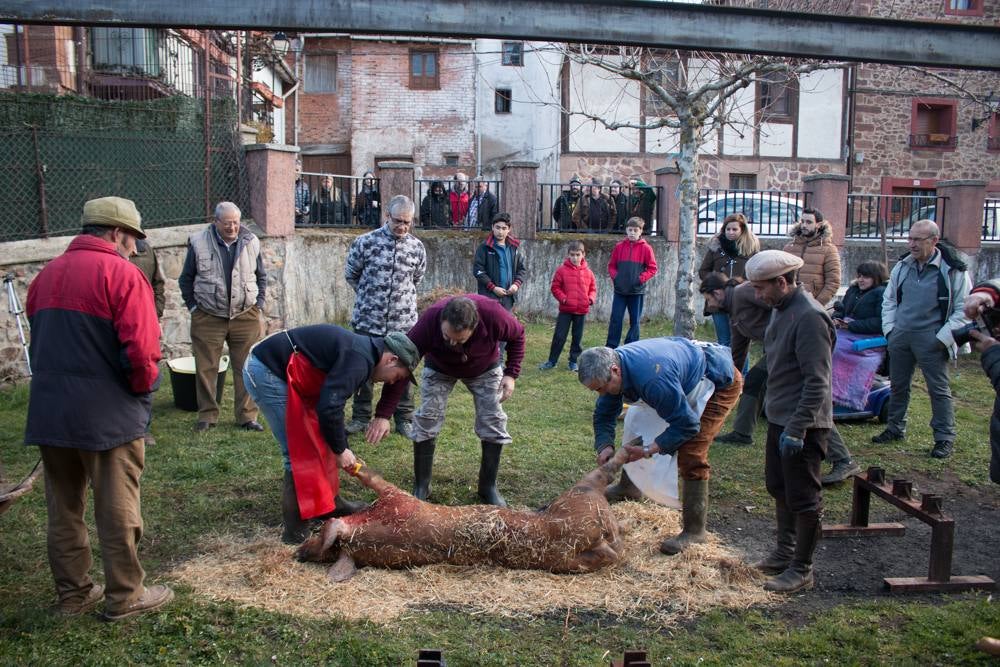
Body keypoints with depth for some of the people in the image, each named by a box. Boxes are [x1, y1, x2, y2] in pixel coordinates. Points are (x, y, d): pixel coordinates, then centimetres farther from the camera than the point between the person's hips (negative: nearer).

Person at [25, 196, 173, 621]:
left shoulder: (47, 274, 12)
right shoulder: (122, 274, -12)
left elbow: (39, 342, 13)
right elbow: (141, 351, -19)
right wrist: (144, 386, -2)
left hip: (48, 410, 7)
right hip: (108, 414, -7)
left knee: (63, 507, 16)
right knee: (117, 509, 5)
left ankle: (73, 594, 27)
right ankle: (124, 596, 16)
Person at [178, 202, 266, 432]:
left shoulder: (251, 242, 4)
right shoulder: (199, 243, -2)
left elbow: (261, 277, 15)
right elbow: (186, 279, 7)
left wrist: (258, 305, 8)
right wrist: (193, 307, 2)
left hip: (246, 316, 1)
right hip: (208, 318, -1)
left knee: (246, 368, 3)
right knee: (206, 369, 4)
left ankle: (247, 416, 13)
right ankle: (207, 415, 18)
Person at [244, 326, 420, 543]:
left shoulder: (358, 353, 14)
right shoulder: (359, 360, -18)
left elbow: (331, 402, 20)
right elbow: (329, 408, -25)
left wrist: (344, 448, 18)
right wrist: (341, 450, -11)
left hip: (268, 367, 11)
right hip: (266, 372, -11)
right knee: (300, 453, -7)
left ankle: (331, 503, 28)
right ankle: (296, 531, 3)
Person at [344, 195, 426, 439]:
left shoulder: (417, 247, 0)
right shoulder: (366, 242, -7)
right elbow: (351, 274, 7)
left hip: (403, 321, 1)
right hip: (367, 320, -1)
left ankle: (404, 419, 22)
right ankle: (361, 417, 24)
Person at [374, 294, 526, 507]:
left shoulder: (493, 315, -40)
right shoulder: (429, 321, -41)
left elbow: (517, 335, -16)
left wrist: (511, 374, -22)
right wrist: (383, 414, -38)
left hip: (485, 369, 1)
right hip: (439, 369, -1)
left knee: (493, 423, -4)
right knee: (426, 420, -10)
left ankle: (488, 487, 12)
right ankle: (421, 486, 6)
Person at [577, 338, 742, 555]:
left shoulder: (654, 378, -42)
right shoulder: (613, 363, -15)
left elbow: (687, 424, -32)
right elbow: (603, 414, -2)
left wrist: (648, 451, -30)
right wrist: (605, 446, -19)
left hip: (720, 382, -9)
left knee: (691, 455, -17)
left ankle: (695, 530, -7)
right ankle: (629, 486, 33)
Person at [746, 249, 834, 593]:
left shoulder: (809, 317, -22)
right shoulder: (783, 309, 9)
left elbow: (817, 382, -24)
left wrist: (797, 429, -25)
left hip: (802, 424, -10)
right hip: (779, 418, 10)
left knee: (803, 498, 3)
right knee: (778, 488, 20)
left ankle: (802, 570, 16)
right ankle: (785, 552, 36)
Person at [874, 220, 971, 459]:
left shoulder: (953, 270, -8)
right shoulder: (902, 266, 8)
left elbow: (963, 309, -6)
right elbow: (889, 299, 18)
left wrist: (942, 338, -12)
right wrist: (890, 328, 7)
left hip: (931, 339, -5)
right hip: (900, 336, 5)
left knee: (939, 389, 1)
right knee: (898, 385, 15)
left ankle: (945, 438, 10)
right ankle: (895, 428, 29)